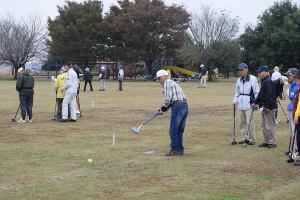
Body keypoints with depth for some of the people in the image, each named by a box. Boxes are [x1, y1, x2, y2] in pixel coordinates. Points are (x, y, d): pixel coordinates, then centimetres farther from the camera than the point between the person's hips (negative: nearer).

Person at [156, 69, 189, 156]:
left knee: (173, 130, -1)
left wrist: (164, 108, 3)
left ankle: (174, 149, 2)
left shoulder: (167, 83, -2)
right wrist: (164, 108, 15)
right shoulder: (173, 83, 27)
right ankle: (180, 150, 18)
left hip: (178, 107, -9)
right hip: (185, 106, 9)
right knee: (179, 131, 15)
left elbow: (168, 98, -11)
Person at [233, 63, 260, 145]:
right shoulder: (239, 80, 12)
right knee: (243, 122, 10)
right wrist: (235, 100, 8)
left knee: (250, 122, -8)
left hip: (249, 103, -6)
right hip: (241, 103, 7)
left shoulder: (253, 79, -6)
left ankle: (251, 139, 0)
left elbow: (257, 92, -5)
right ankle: (245, 138, 19)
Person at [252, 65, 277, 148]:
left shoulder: (268, 82, -17)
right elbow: (261, 94, 24)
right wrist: (255, 102, 22)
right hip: (264, 107, 11)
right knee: (264, 125, 15)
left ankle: (272, 142, 1)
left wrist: (267, 107, -24)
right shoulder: (264, 82, 16)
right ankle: (266, 141, 23)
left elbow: (269, 96, -23)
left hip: (269, 107, -11)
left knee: (270, 125, -5)